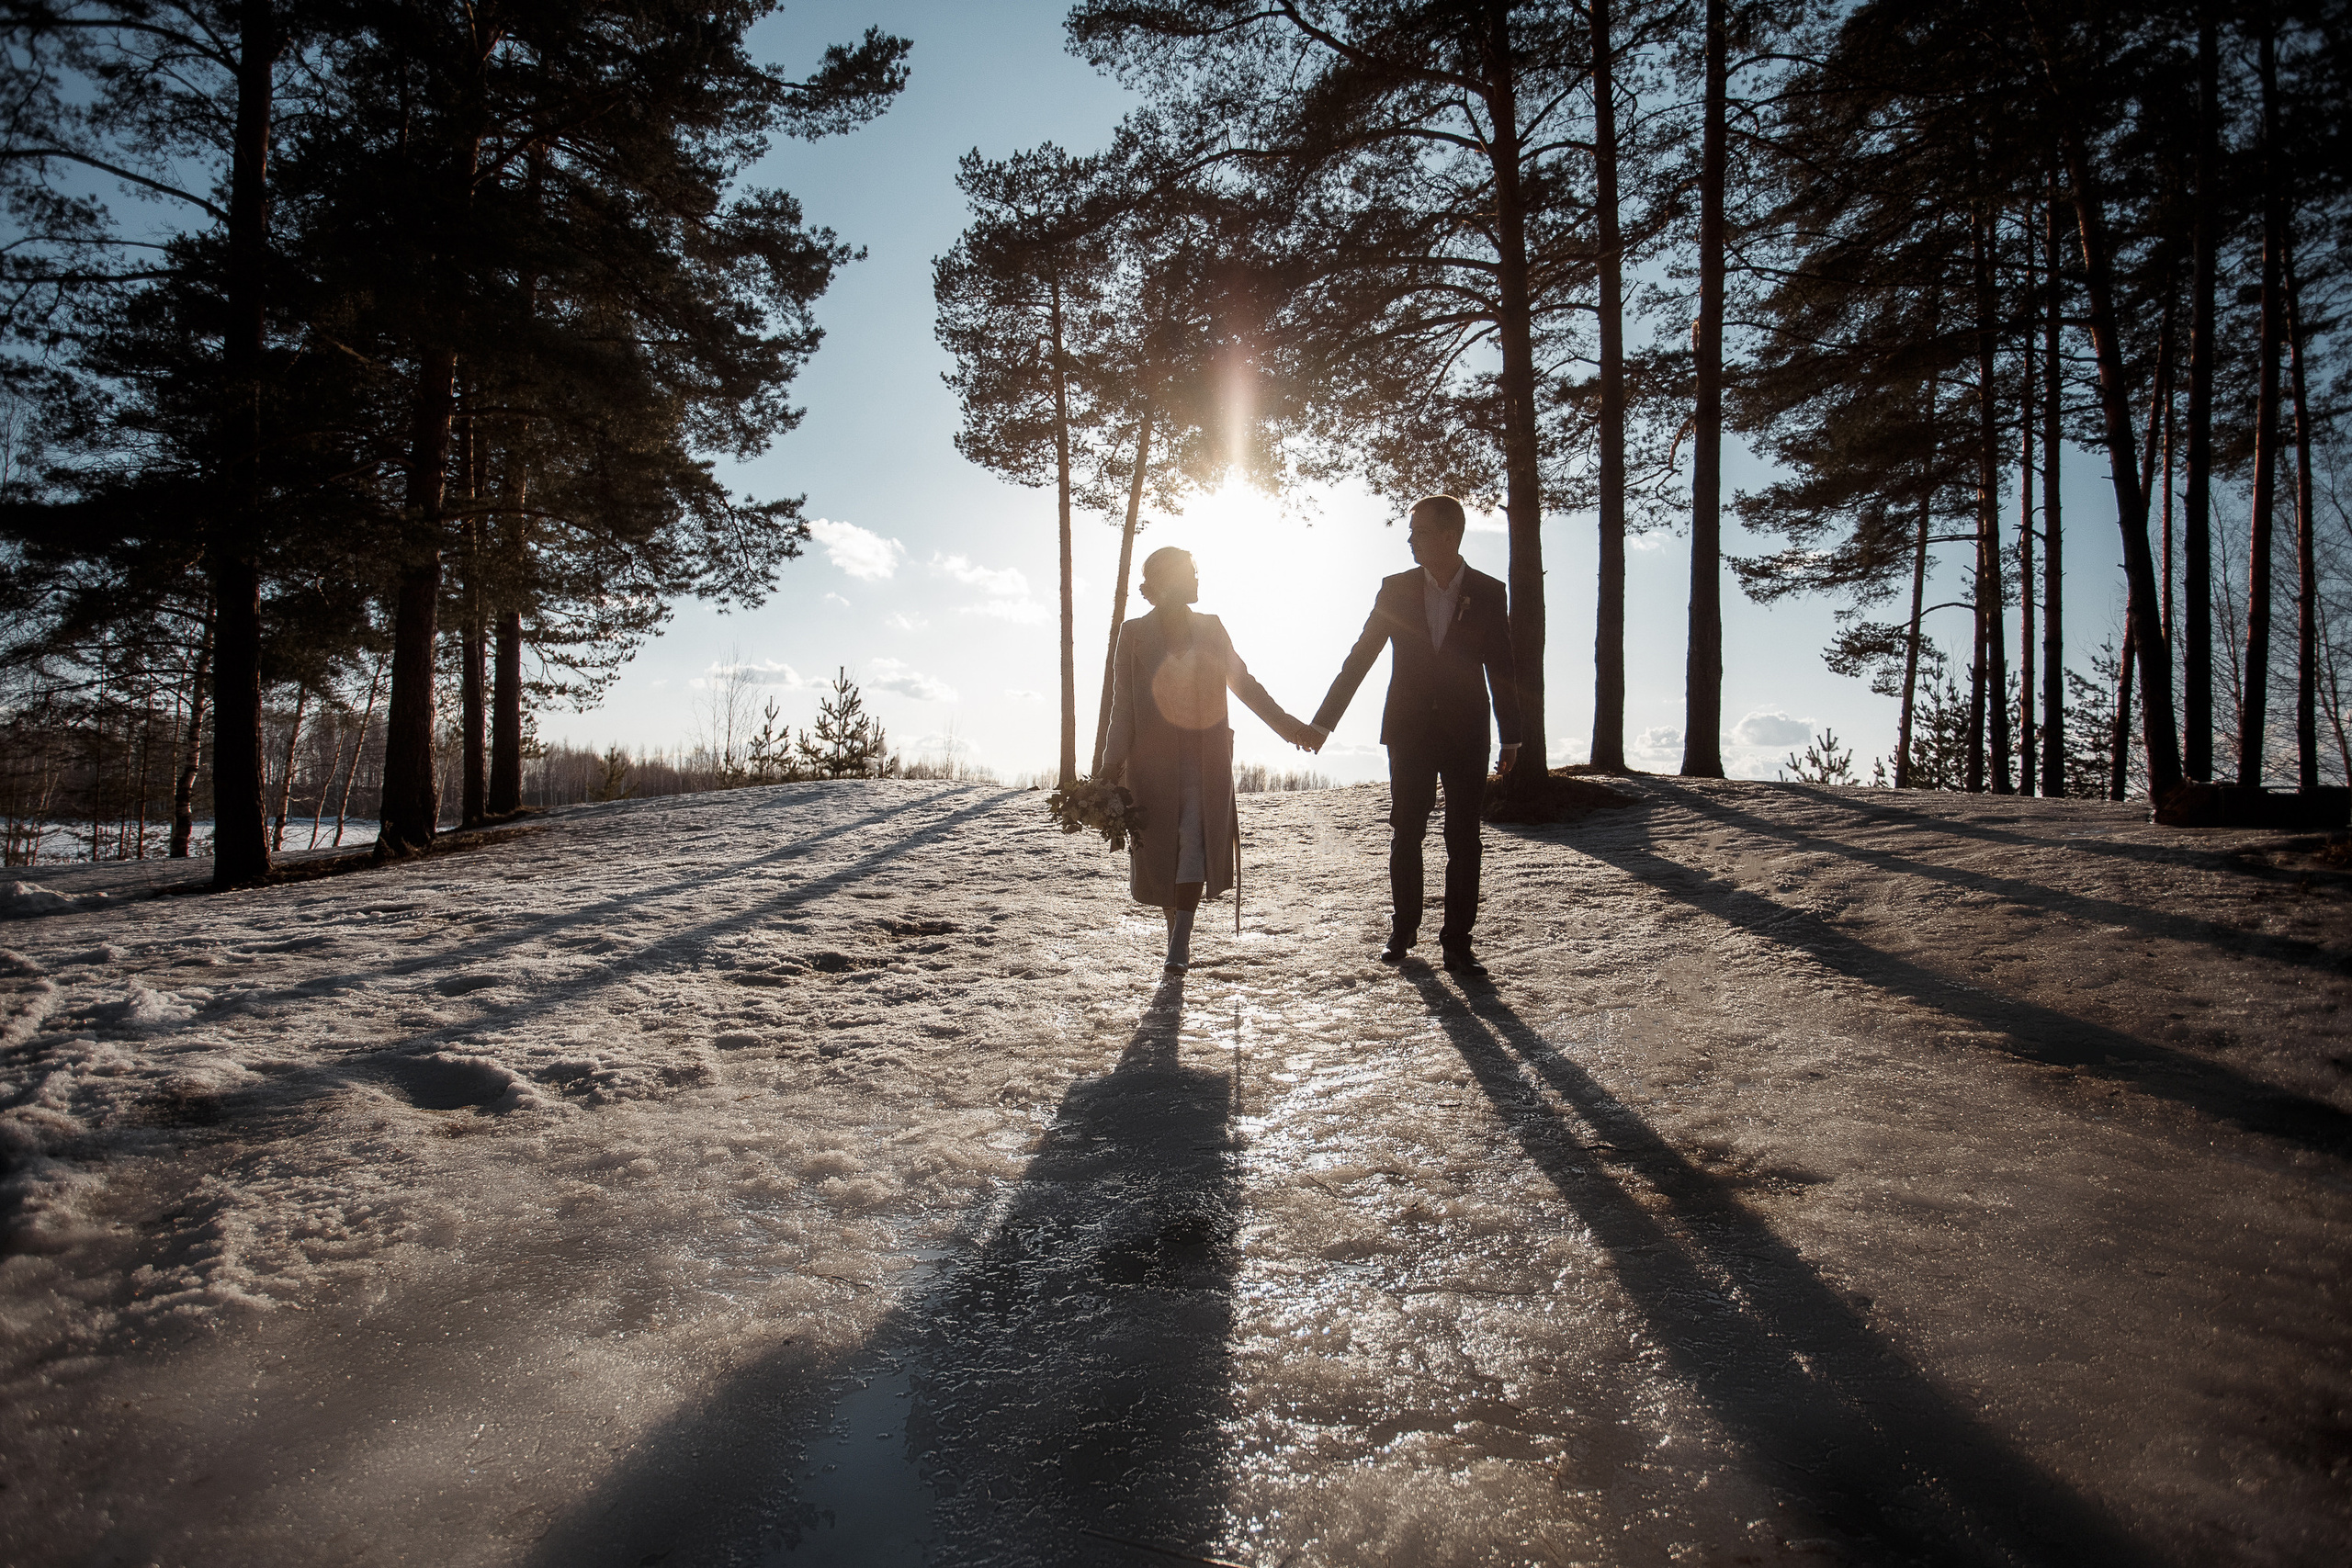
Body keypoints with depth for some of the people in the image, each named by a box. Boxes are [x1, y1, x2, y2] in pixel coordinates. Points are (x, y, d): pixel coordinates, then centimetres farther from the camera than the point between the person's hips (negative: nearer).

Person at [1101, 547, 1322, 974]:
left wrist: (1285, 723, 10)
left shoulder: (1210, 628, 10)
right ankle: (1175, 924, 23)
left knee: (1195, 843, -9)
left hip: (1205, 759, 1)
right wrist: (1114, 761, -4)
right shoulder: (1135, 633, 2)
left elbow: (1243, 682, 15)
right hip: (1154, 758, -1)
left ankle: (1179, 946, -8)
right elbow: (1123, 702, 1)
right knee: (1159, 846, 3)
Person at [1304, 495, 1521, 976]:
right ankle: (1402, 931, 18)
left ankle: (1457, 942, 8)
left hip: (1466, 734, -1)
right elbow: (1359, 659, 4)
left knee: (1464, 841, 2)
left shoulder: (1488, 593, 0)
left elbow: (1501, 670, 4)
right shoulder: (1396, 590, 2)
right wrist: (1323, 720, 1)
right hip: (1409, 732, 1)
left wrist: (1511, 737, 3)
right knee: (1405, 836, 5)